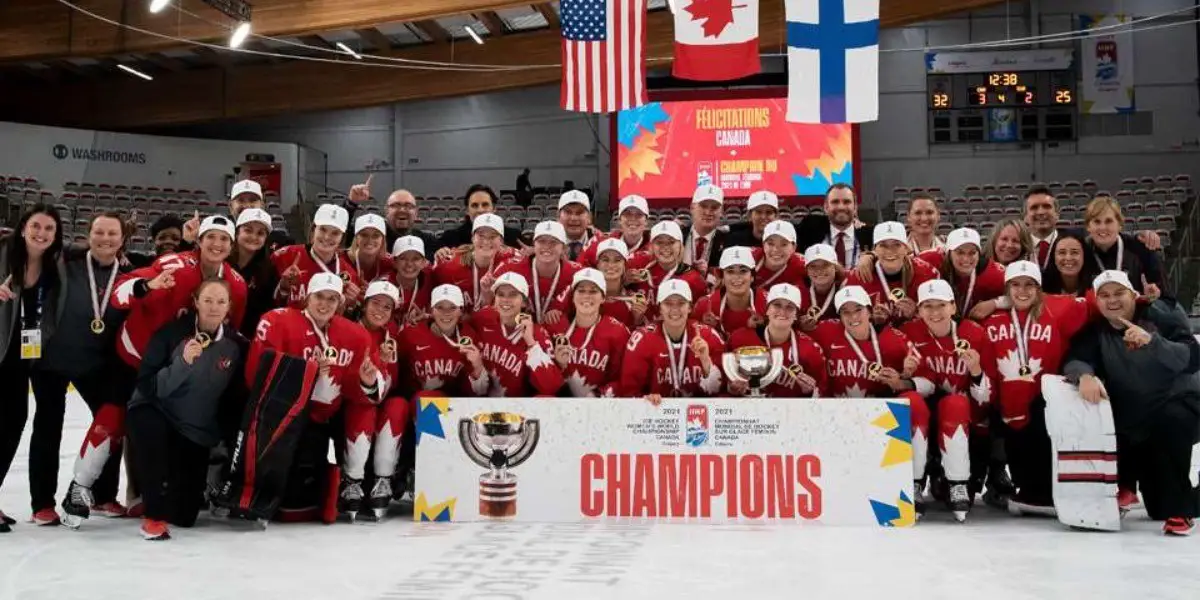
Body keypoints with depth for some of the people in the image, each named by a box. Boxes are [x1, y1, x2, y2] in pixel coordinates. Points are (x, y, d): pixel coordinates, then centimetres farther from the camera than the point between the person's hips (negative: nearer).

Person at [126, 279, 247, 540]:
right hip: (153, 412, -3)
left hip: (196, 432, 3)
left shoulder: (236, 344, -5)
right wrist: (182, 362, -31)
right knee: (150, 428, -40)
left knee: (184, 516, 1)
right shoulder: (172, 333, -13)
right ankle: (155, 514, -26)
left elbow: (235, 395, 6)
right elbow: (147, 386, -19)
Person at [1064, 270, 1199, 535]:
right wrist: (1085, 375, -37)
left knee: (1169, 421, -39)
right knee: (1159, 509, -3)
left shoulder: (1160, 315, -10)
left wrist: (1151, 341, -35)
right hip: (1136, 419, 3)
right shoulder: (1096, 332, 1)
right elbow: (1074, 360, -15)